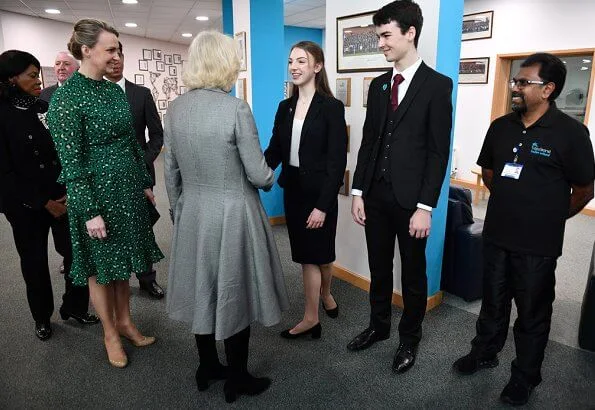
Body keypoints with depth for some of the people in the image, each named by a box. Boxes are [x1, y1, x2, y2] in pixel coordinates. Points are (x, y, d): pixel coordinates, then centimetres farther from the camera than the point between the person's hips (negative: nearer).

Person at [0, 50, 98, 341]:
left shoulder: (45, 108, 4)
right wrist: (43, 203, -11)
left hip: (63, 198, 3)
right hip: (26, 206, -3)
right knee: (35, 262, 11)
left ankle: (74, 306, 25)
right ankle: (42, 318, 32)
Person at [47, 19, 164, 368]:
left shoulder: (115, 91, 7)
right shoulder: (66, 97, -14)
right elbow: (71, 162, -16)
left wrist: (146, 183, 12)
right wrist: (90, 211, -17)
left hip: (128, 188, 7)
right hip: (97, 191, -6)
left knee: (123, 261, 17)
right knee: (101, 267, 10)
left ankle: (125, 322, 35)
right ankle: (110, 334, 28)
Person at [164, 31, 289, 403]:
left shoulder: (175, 108, 0)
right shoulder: (236, 108, -18)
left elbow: (171, 172, 6)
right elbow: (257, 174, -15)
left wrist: (178, 211, 18)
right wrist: (271, 178, 8)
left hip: (193, 212, 6)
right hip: (232, 213, -5)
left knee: (203, 289, 18)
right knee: (234, 292, 9)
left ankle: (207, 368, 36)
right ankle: (237, 380, 27)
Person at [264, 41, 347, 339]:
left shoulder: (331, 107, -10)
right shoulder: (285, 107, 7)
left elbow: (337, 161, -14)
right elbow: (274, 151, 4)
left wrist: (323, 204, -18)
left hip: (319, 192, -5)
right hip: (293, 189, 5)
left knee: (317, 252, 10)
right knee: (308, 253, 14)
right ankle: (324, 295, 38)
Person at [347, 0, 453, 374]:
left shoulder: (437, 85, -6)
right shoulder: (379, 85, 10)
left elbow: (439, 151, -10)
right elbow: (368, 142, 10)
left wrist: (425, 207, -14)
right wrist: (358, 192, 5)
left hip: (410, 199, -4)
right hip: (375, 194, 5)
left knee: (413, 273, 12)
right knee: (379, 268, 17)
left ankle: (410, 339, 32)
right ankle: (379, 326, 37)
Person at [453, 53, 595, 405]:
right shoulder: (501, 126, 2)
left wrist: (548, 218, 5)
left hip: (538, 244, -4)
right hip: (496, 235, 4)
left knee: (533, 313, 13)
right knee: (493, 301, 20)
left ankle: (526, 376, 32)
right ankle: (485, 353, 41)